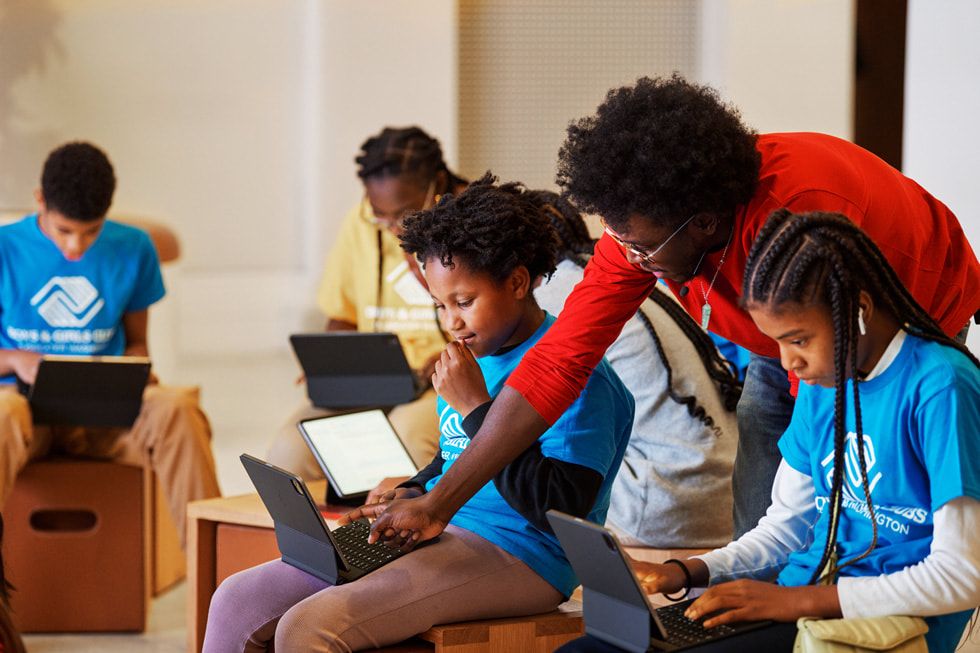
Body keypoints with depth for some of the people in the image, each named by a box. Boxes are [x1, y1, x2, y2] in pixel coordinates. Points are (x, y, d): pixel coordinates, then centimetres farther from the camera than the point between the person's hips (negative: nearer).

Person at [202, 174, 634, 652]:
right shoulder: (477, 356, 17)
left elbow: (562, 508, -22)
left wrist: (476, 409, -18)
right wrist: (408, 497, 9)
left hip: (515, 557, -9)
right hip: (435, 535, 10)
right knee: (237, 601, -2)